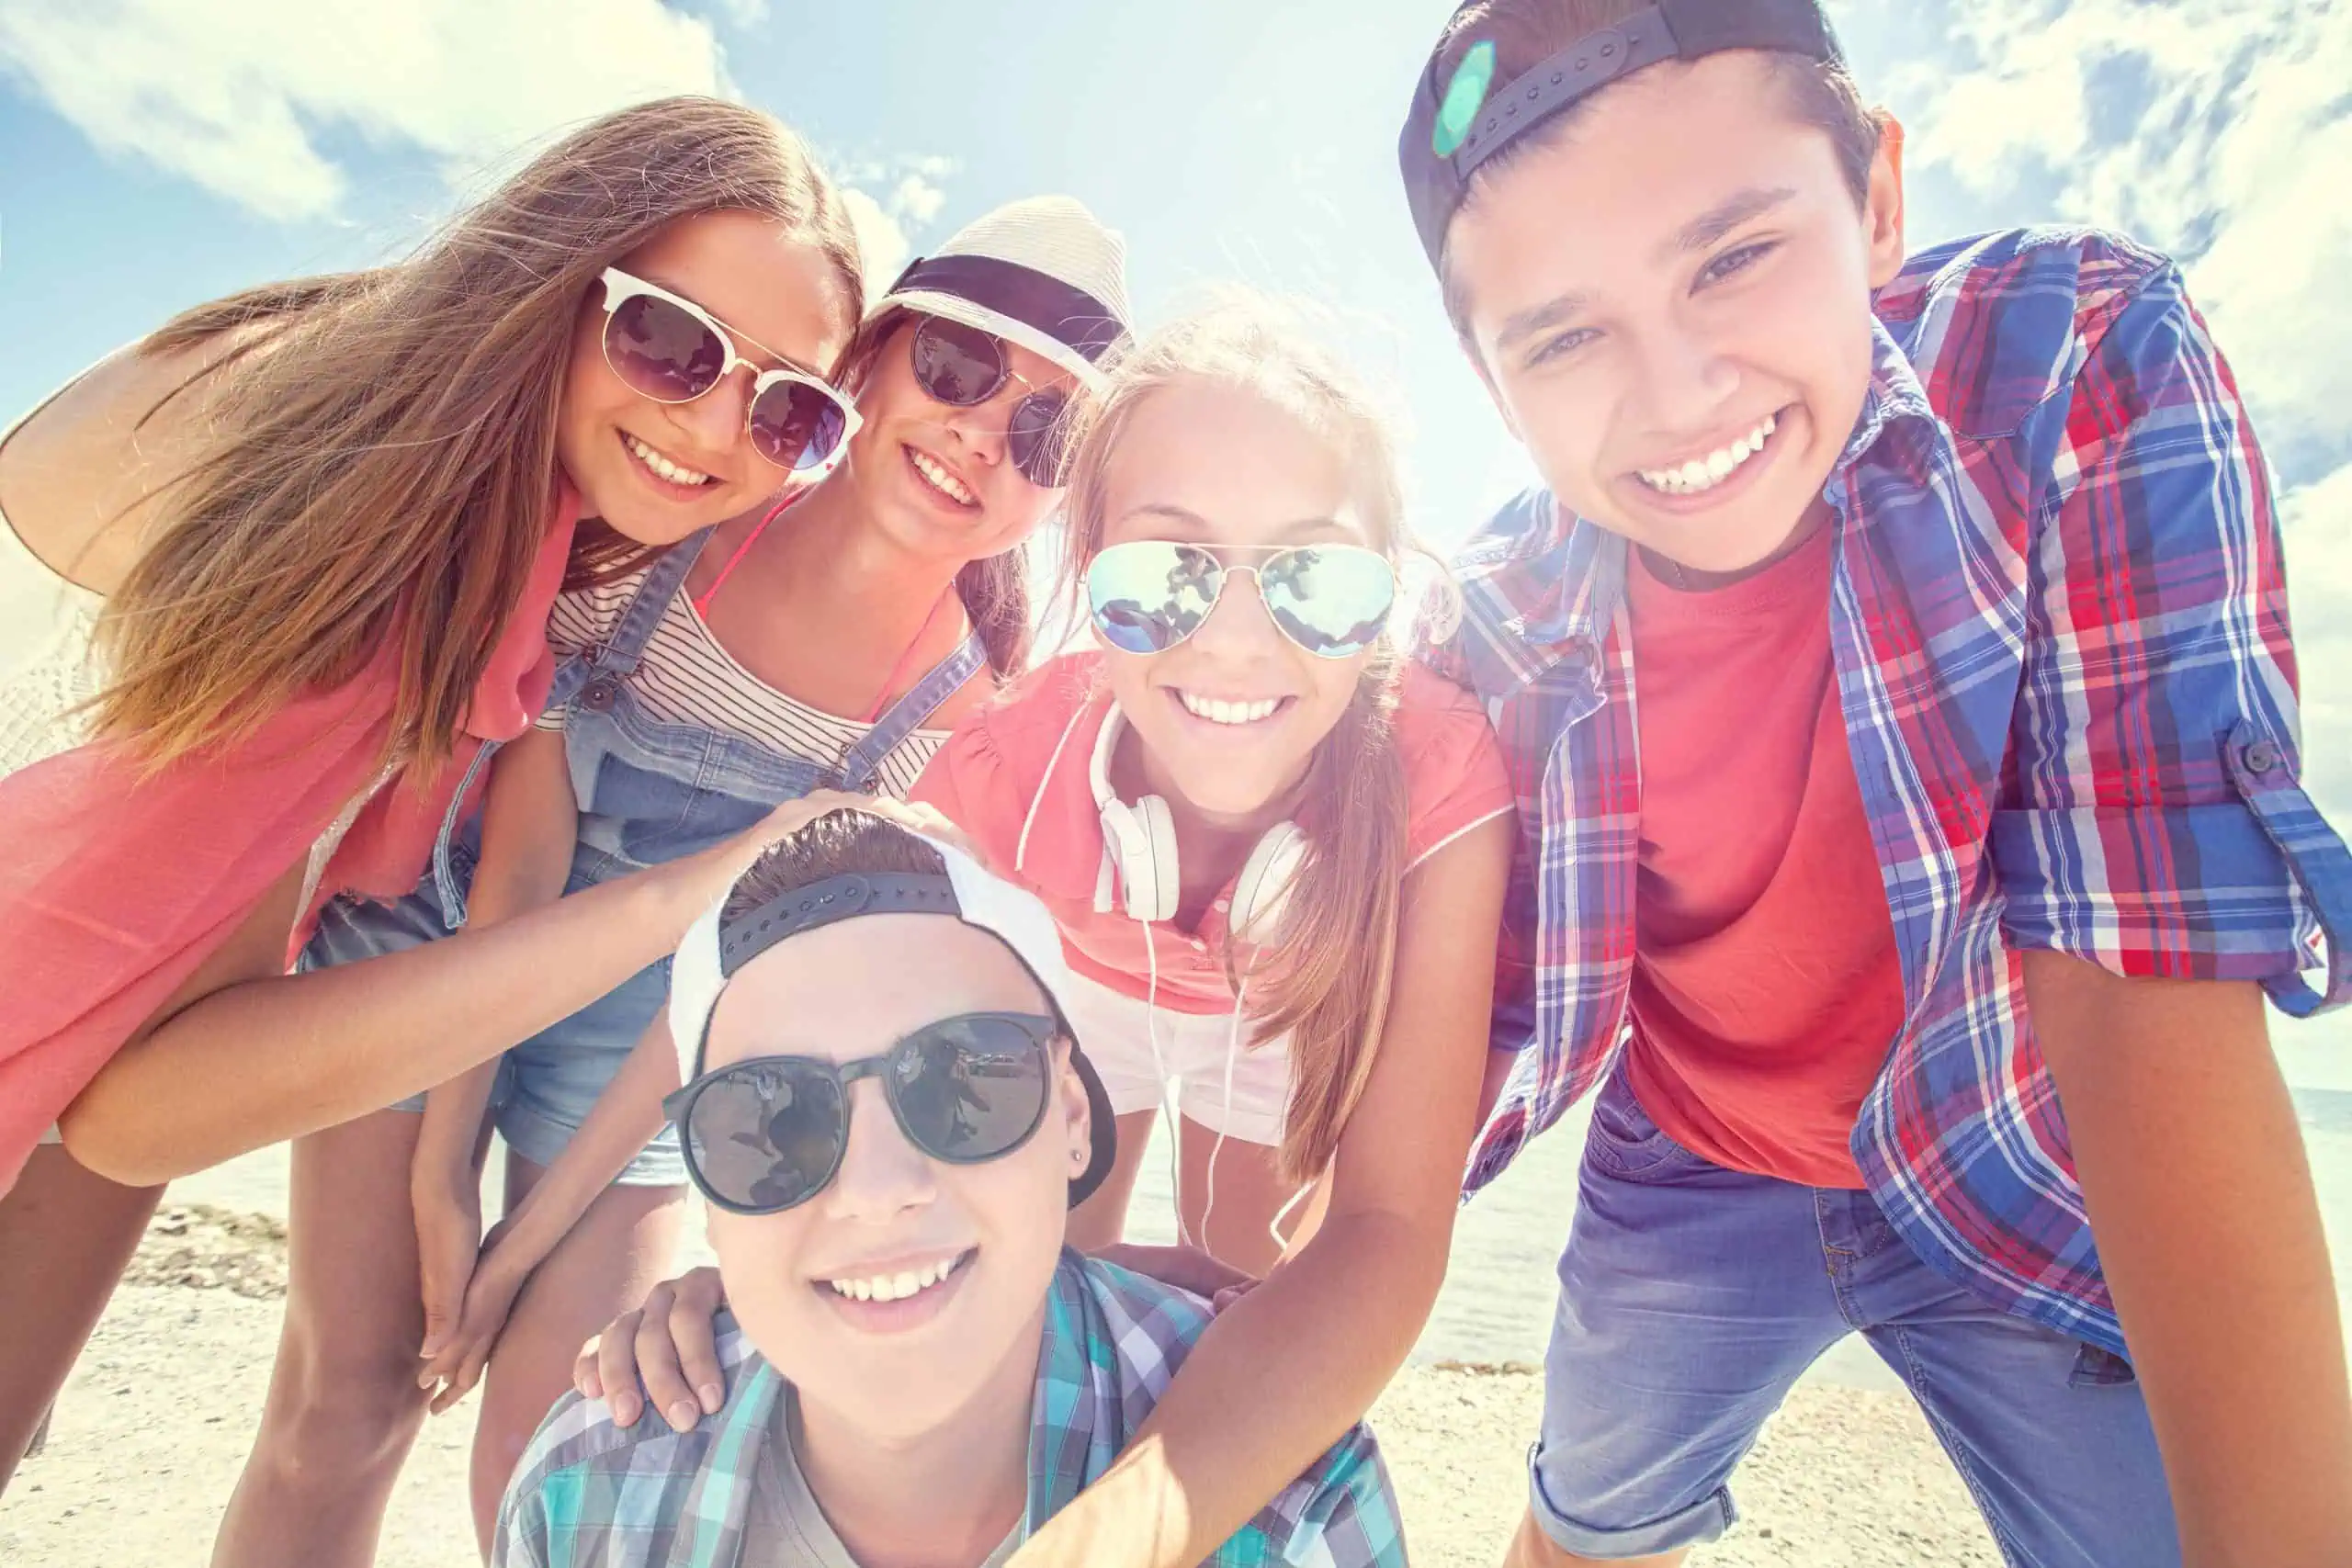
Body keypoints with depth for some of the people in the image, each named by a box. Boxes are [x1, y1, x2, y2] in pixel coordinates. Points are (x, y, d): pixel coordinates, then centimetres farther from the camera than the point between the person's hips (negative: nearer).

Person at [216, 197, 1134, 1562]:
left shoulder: (979, 703, -17)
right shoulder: (689, 494, -18)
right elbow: (523, 843, -17)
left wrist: (531, 1235, -9)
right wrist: (442, 1166, -14)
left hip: (637, 1047, 0)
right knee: (346, 1397, 7)